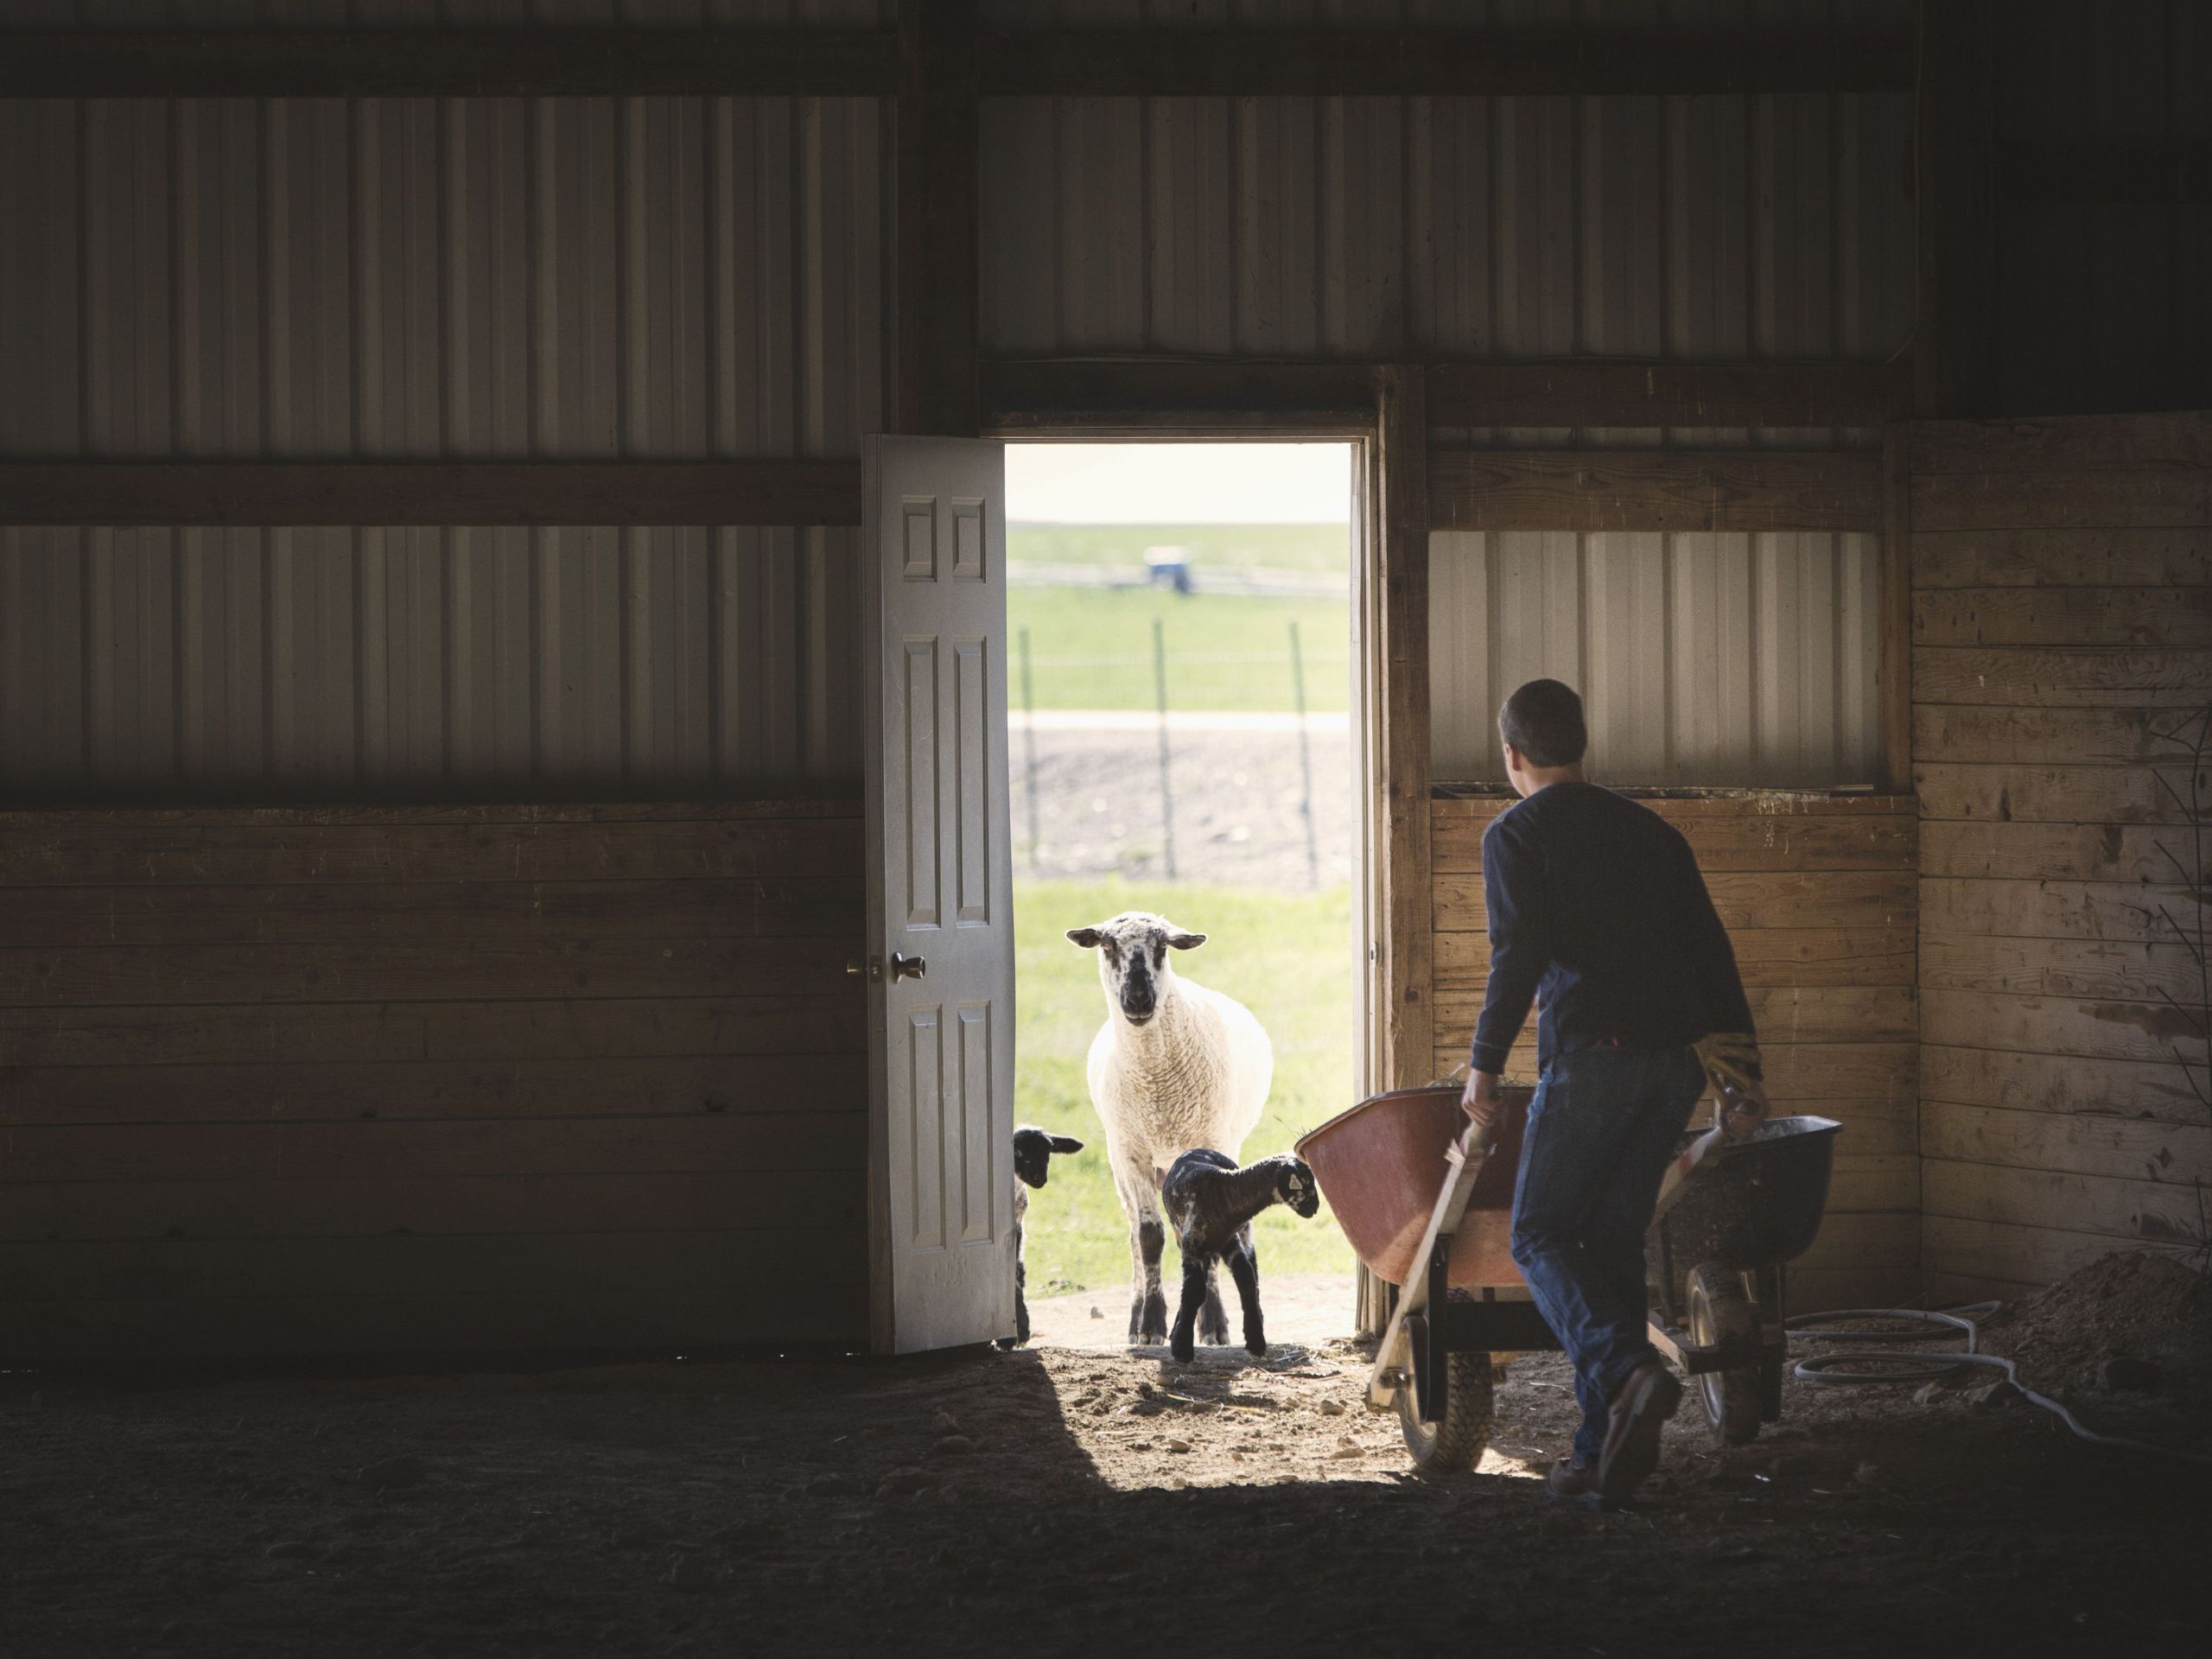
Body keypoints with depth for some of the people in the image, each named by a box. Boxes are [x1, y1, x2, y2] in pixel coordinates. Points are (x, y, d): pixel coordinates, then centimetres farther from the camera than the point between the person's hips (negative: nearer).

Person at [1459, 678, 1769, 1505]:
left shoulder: (1517, 834, 4)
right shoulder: (1648, 830, 21)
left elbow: (1518, 956, -9)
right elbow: (1710, 948, 16)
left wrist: (1486, 1065, -2)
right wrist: (1746, 1070, 16)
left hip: (1592, 1055, -6)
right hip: (1677, 1059, 6)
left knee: (1541, 1234, 4)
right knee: (1614, 1239, 12)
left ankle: (1629, 1370, -24)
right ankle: (1604, 1451, 7)